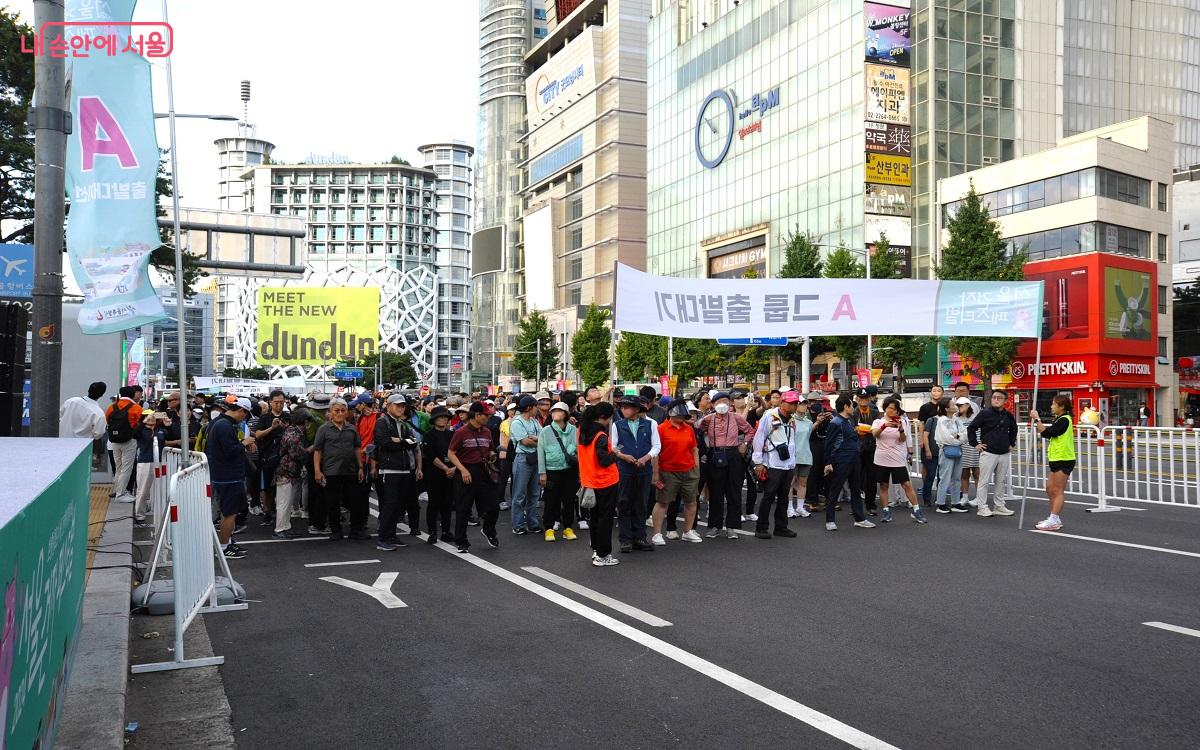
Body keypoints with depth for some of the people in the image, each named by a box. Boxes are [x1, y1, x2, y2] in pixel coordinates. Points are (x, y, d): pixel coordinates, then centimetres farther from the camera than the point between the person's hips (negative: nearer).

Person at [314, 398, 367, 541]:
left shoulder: (352, 429, 10)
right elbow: (317, 451, -2)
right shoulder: (324, 429, 0)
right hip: (331, 473, -3)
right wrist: (317, 471, -9)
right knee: (333, 504, 3)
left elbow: (357, 449, 15)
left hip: (350, 471, 3)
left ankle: (356, 531, 17)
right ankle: (336, 532, 15)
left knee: (355, 502, 5)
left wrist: (360, 467, 9)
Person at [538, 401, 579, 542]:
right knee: (551, 501, 3)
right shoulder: (545, 431, -1)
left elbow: (579, 449, 4)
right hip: (552, 471, -1)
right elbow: (541, 453, -1)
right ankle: (549, 528, 15)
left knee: (569, 500, 9)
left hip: (570, 471, 2)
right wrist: (542, 473, -5)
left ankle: (568, 527, 21)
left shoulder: (573, 430, 2)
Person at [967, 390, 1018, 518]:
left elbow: (1013, 429, 28)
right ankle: (982, 508, 3)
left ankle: (999, 506, 21)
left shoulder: (1008, 415, 8)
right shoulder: (985, 413, -7)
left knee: (1001, 481, 11)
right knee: (984, 481, -3)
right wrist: (975, 444, -6)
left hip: (1004, 454, 5)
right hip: (988, 453, -5)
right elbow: (971, 428, -3)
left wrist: (1011, 444, 19)